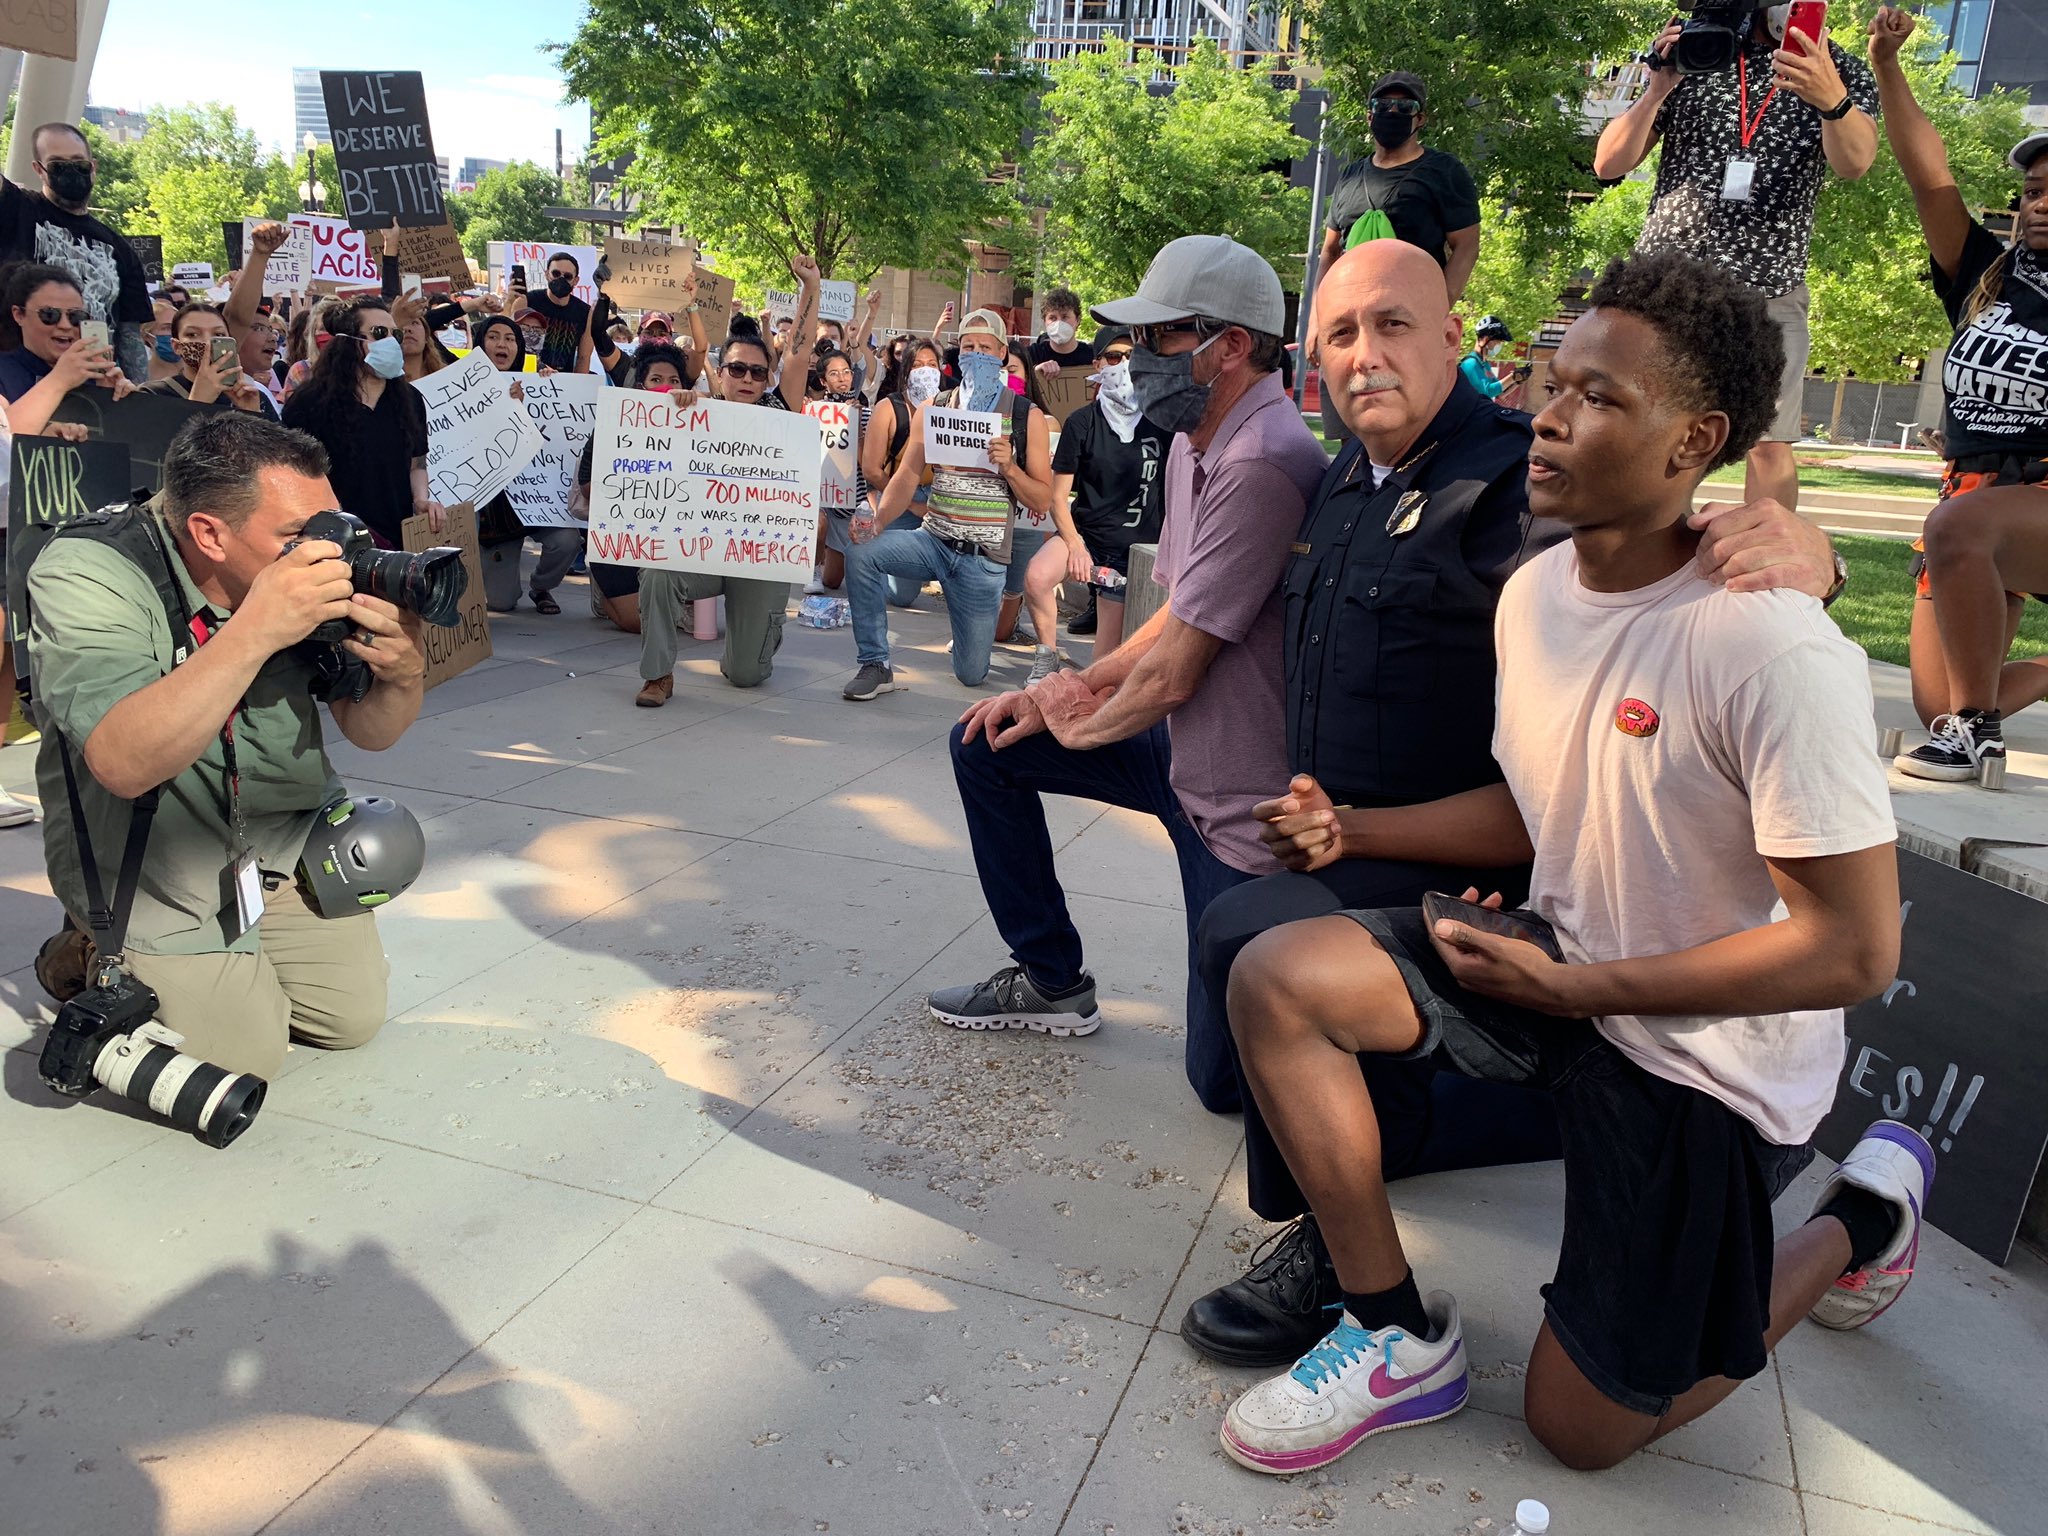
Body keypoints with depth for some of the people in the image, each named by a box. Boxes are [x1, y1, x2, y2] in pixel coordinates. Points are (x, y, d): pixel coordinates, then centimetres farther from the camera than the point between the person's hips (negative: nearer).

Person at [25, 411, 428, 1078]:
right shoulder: (83, 574, -24)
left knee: (353, 1014, 1)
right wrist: (256, 628, -45)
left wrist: (404, 676, -27)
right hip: (152, 864, -5)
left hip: (286, 838, 5)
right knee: (241, 1051, -10)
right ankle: (92, 957, 17)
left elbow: (367, 732, -3)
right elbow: (124, 762, -38)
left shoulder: (317, 560, -11)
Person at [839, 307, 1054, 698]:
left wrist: (1009, 467, -20)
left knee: (971, 675, 1)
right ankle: (875, 665, -13)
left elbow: (1042, 501, -1)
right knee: (861, 552, -28)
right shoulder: (933, 409, 6)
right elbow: (907, 476, -2)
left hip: (985, 558, -2)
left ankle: (975, 629, 40)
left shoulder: (1026, 416, -1)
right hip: (934, 541, 2)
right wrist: (877, 517, -21)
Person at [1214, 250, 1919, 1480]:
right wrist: (1347, 829, -3)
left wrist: (1577, 986, -20)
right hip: (1564, 966, 6)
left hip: (1705, 1056, -6)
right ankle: (1401, 1339, 1)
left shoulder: (1770, 651, -27)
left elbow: (1855, 950, -23)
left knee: (1580, 1427, 5)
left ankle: (1863, 1214, 27)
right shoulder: (1536, 592, -4)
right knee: (1278, 975, -15)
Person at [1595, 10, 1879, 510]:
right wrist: (1657, 91, -11)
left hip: (1768, 288, 0)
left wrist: (1832, 99, -35)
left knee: (1769, 444, -5)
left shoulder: (1842, 72, 7)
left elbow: (1855, 162, -13)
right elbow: (1608, 164, 6)